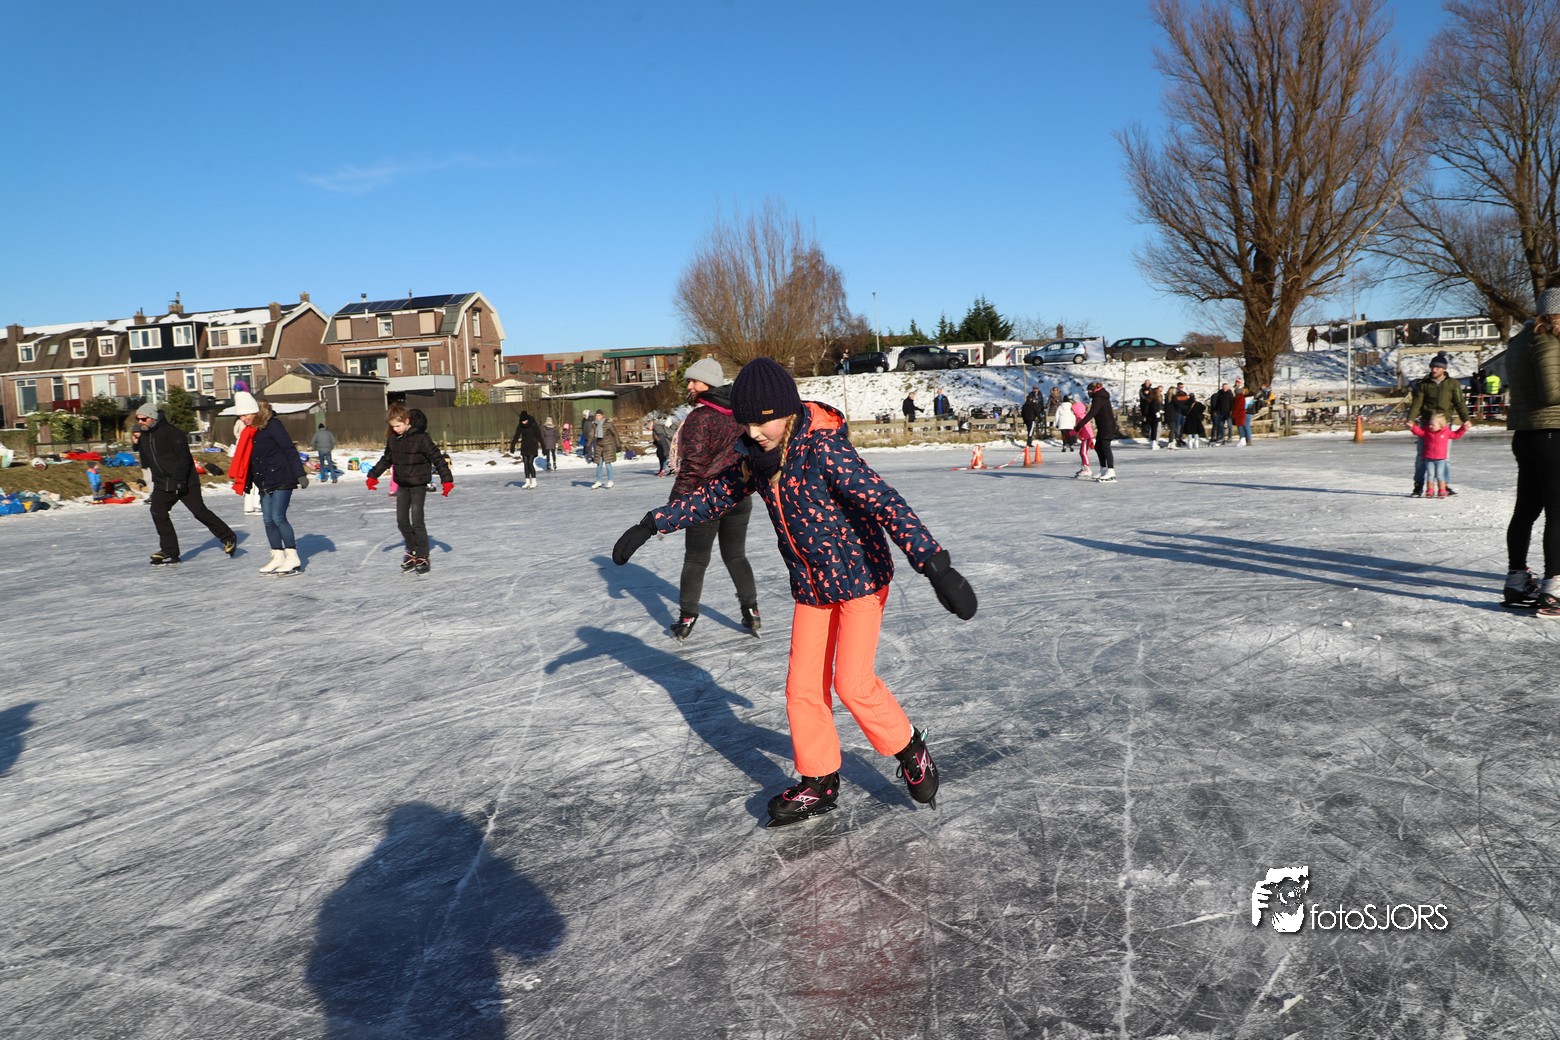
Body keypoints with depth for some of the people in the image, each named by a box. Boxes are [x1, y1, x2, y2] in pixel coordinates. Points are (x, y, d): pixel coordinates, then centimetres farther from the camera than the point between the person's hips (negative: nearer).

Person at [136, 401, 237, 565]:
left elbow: (184, 457, -20)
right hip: (162, 483, 7)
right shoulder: (143, 436, 10)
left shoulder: (170, 432, -16)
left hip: (185, 482, -7)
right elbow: (146, 461, 21)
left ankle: (228, 538, 8)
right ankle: (169, 552, 2)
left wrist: (180, 481, -23)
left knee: (199, 511, -6)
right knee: (157, 512, -4)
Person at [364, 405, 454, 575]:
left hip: (418, 484, -7)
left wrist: (446, 479, -20)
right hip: (402, 485, 7)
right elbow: (386, 459, 17)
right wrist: (373, 475, 19)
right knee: (402, 521, 8)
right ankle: (412, 551, 25)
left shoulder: (420, 437, -18)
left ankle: (422, 557, -2)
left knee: (417, 521, -10)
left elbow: (437, 457, -16)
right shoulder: (393, 439, 3)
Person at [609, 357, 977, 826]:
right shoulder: (759, 457, -3)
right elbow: (715, 494, 11)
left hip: (860, 576, -7)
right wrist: (651, 525, 12)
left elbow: (885, 503, -31)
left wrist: (936, 565, -40)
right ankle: (819, 782, 24)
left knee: (852, 682, -11)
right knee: (803, 686, 6)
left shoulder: (824, 449, -24)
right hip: (811, 586, 7)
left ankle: (909, 748, 16)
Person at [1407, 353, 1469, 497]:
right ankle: (1418, 486, 6)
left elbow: (1459, 403, 1)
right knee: (1421, 455, 0)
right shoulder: (1423, 384, 4)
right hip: (1426, 423, 0)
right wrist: (1410, 419, -16)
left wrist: (1465, 419, -11)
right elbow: (1416, 403, -2)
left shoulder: (1453, 384, 4)